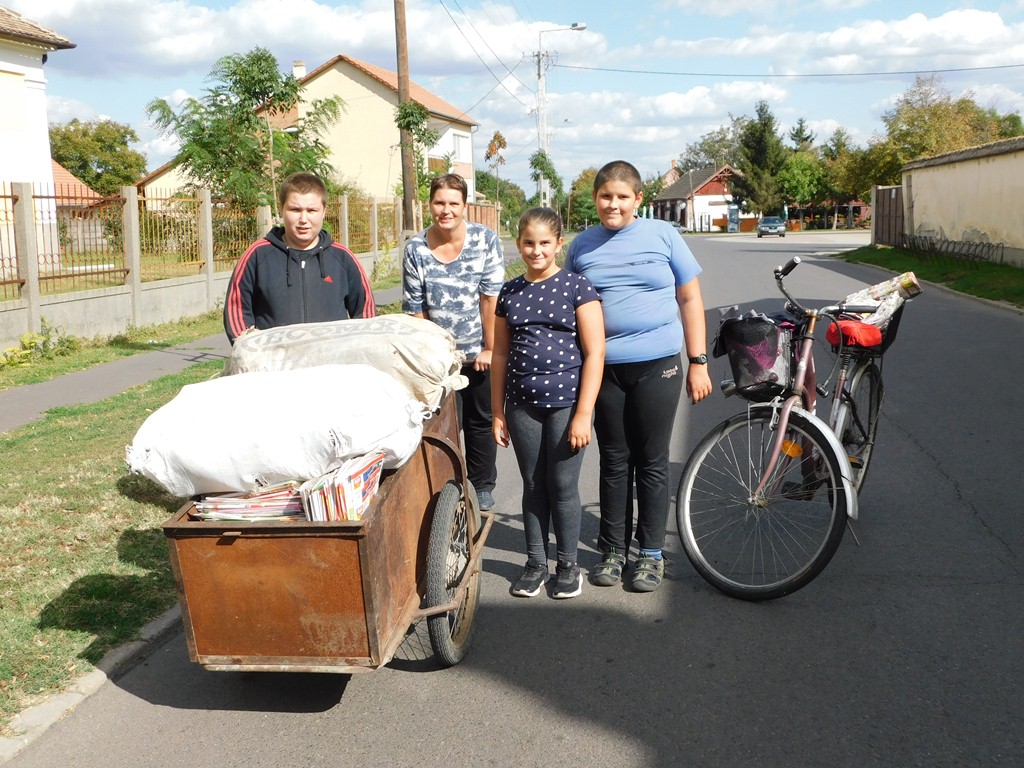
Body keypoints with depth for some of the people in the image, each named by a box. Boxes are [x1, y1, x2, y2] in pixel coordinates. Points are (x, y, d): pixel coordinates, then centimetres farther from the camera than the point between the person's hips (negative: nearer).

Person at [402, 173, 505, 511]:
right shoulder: (415, 248, -4)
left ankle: (482, 487, 27)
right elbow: (415, 310, -1)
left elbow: (491, 298, -10)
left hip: (480, 353, 0)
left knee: (481, 422, 12)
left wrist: (489, 348, -11)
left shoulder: (485, 240, -8)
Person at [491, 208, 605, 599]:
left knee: (562, 487, 4)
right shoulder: (510, 292, 8)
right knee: (532, 486, 12)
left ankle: (568, 565, 21)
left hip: (566, 403, -3)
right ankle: (535, 563, 26)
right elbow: (500, 354, 12)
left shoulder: (577, 287, -4)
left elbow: (594, 353, -8)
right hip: (522, 406, 4)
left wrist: (583, 414, -12)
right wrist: (497, 412, 10)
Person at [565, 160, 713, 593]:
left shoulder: (663, 235, 2)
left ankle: (651, 554, 18)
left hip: (657, 367, -2)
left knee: (651, 463, 6)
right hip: (604, 370, 2)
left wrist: (699, 362, -1)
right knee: (614, 463, 10)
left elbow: (690, 300, 4)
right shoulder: (582, 245, 7)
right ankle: (613, 551, 22)